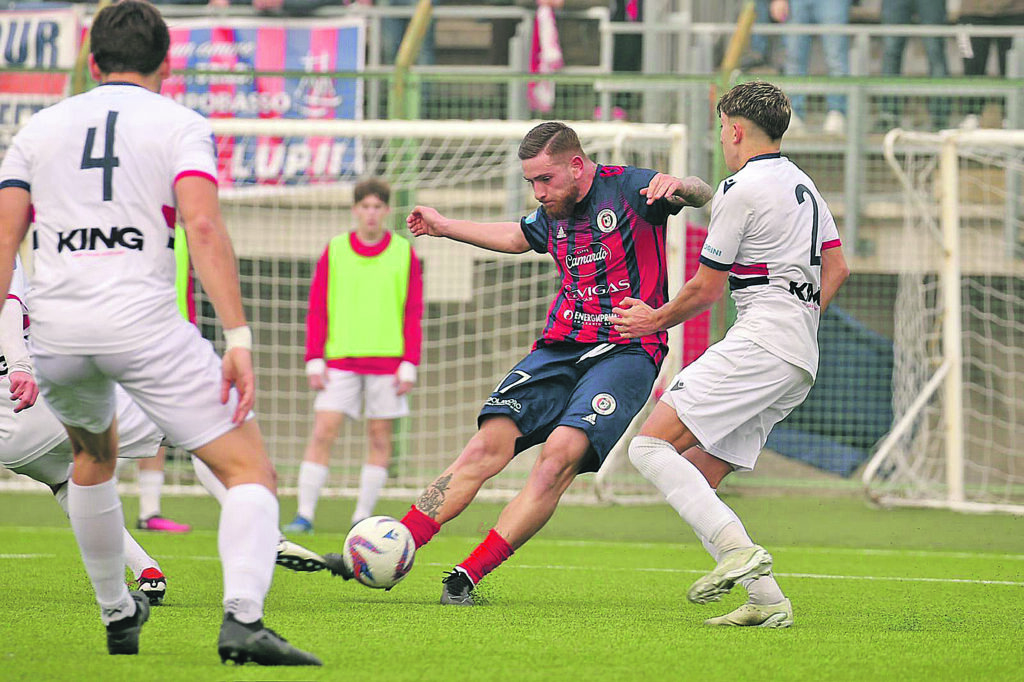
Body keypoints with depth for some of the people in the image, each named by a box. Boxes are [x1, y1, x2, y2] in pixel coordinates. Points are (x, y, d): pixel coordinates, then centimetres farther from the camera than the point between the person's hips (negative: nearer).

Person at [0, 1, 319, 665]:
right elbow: (202, 225, -10)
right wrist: (239, 339, -14)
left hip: (54, 329, 4)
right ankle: (243, 619, -25)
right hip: (143, 322, -4)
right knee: (251, 468, -2)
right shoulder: (181, 125, 6)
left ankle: (118, 616, 40)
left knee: (94, 456, 34)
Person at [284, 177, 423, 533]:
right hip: (340, 361, 0)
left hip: (387, 362, 0)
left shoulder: (404, 253, 5)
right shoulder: (334, 251, 6)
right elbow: (317, 310, 6)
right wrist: (314, 360, -1)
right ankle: (305, 514, -8)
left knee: (380, 437, 1)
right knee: (323, 432, -9)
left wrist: (409, 364, -3)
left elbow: (413, 314, 5)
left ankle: (362, 516, 7)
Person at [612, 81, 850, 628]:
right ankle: (766, 601, -2)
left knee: (651, 445, -14)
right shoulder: (804, 186, 20)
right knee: (693, 482, 8)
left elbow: (705, 290, -2)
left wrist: (655, 320, 15)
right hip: (802, 362, 9)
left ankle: (738, 552, -26)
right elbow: (836, 269, 25)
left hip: (759, 344, -9)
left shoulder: (741, 190, -6)